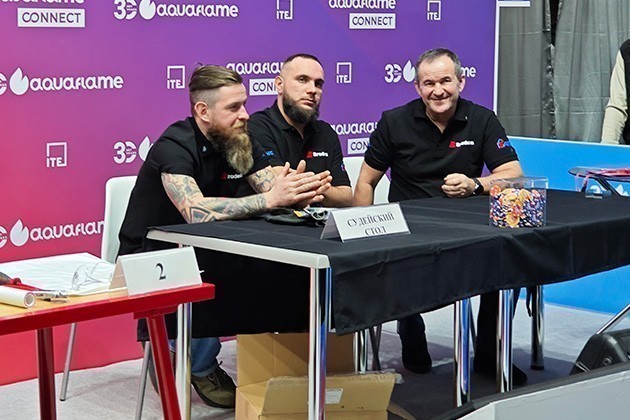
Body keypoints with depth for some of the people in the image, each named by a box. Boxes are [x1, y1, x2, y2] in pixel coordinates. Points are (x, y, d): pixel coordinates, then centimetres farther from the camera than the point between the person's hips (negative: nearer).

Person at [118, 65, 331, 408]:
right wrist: (269, 199, -43)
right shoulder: (175, 147, -22)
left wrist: (299, 191, -33)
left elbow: (274, 193, -8)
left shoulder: (242, 144, 1)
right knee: (212, 283, -33)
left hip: (200, 251, 7)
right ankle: (200, 368, -7)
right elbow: (196, 211, -39)